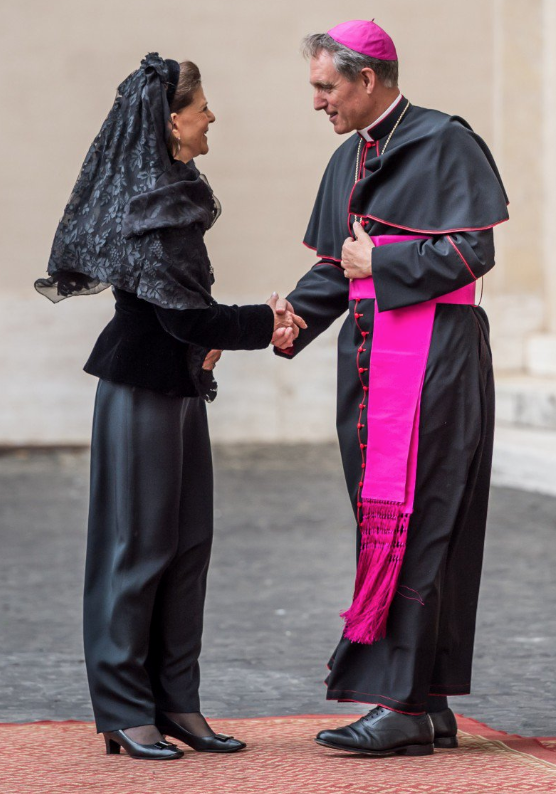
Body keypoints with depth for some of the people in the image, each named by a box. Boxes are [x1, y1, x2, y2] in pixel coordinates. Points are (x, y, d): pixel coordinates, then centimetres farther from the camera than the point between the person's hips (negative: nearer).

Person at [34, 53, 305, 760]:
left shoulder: (173, 193, 12)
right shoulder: (148, 206, -18)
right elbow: (179, 313, -21)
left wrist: (212, 338, 1)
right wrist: (264, 324, -11)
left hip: (179, 389, 9)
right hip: (142, 390, -9)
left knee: (188, 542, 10)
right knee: (140, 543, -3)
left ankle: (175, 702, 16)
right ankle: (124, 711, 4)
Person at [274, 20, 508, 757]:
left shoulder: (444, 144, -8)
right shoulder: (350, 159, 17)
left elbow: (472, 253, -14)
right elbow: (337, 267, 17)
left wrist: (381, 265, -10)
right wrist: (286, 322, 1)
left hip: (432, 357, -8)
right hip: (372, 359, 9)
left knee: (413, 522, -10)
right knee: (385, 522, 7)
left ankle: (406, 703, -9)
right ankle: (428, 706, 12)